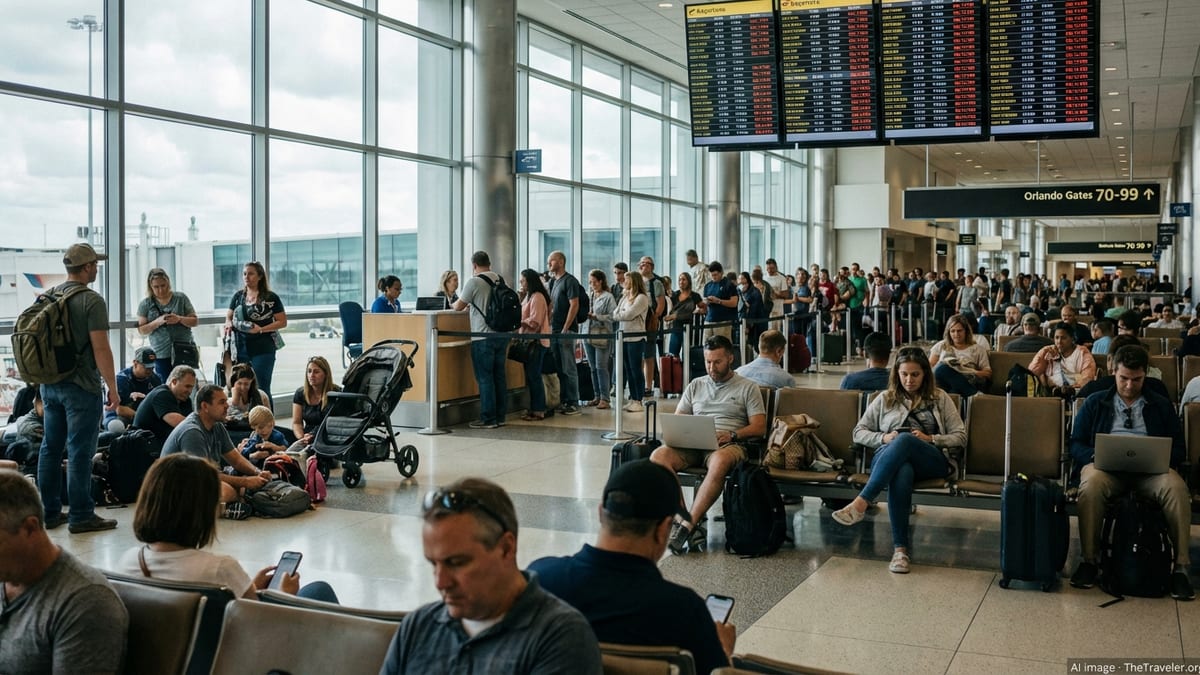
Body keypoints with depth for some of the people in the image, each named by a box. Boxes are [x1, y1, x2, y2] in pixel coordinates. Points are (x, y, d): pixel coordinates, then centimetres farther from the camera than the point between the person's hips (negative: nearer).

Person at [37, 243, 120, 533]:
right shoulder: (91, 301, -14)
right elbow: (101, 348, -18)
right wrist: (112, 388, -12)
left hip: (50, 384, 8)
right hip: (81, 387, -8)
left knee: (51, 448, 13)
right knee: (80, 452, -3)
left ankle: (49, 512, 21)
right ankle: (81, 516, 3)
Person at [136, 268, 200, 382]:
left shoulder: (181, 298, 4)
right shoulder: (145, 304, 5)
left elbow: (195, 321, 5)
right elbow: (141, 330, 2)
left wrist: (179, 319, -14)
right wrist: (158, 322, -15)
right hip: (161, 355, 1)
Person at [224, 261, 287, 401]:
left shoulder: (270, 298, -3)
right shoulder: (238, 296, 11)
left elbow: (282, 322, -4)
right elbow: (228, 317, 20)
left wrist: (261, 329, -17)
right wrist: (229, 324, -4)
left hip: (263, 349, -4)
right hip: (240, 349, 4)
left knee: (262, 389, -1)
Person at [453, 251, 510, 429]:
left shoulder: (473, 282, -10)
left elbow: (458, 307, -2)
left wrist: (462, 305, 23)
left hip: (483, 337, -6)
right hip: (502, 334, 6)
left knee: (485, 379, -1)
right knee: (499, 376, 11)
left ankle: (488, 419, 1)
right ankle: (500, 416, 17)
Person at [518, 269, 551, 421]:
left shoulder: (537, 297, -12)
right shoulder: (529, 296, 19)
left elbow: (534, 322, -19)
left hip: (536, 342, -10)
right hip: (530, 341, 10)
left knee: (534, 375, -7)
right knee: (530, 375, 11)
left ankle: (538, 410, -3)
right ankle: (534, 408, 17)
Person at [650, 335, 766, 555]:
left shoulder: (748, 388, 13)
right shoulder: (695, 385, 24)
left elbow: (759, 427, 4)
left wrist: (731, 435, -13)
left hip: (728, 445, -3)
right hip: (692, 444, 4)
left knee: (720, 462, -42)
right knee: (658, 456, -29)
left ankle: (688, 524, -37)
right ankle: (690, 520, -32)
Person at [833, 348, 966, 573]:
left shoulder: (940, 398, 20)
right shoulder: (885, 399, 23)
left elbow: (961, 437, 14)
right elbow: (859, 432, 19)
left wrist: (931, 439, -4)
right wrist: (883, 438, -1)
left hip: (931, 461, 0)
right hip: (889, 459, 1)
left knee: (904, 440, -38)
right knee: (902, 472, -41)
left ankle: (861, 503, -47)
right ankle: (900, 548, -45)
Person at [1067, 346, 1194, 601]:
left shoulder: (1161, 406, 20)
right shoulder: (1095, 403, 18)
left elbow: (1178, 451, 13)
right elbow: (1076, 445, 12)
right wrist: (1096, 455, -11)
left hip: (1151, 471, 1)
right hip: (1106, 467, -1)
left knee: (1177, 487, -34)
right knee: (1091, 484, -37)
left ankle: (1180, 568, -27)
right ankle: (1088, 561, -26)